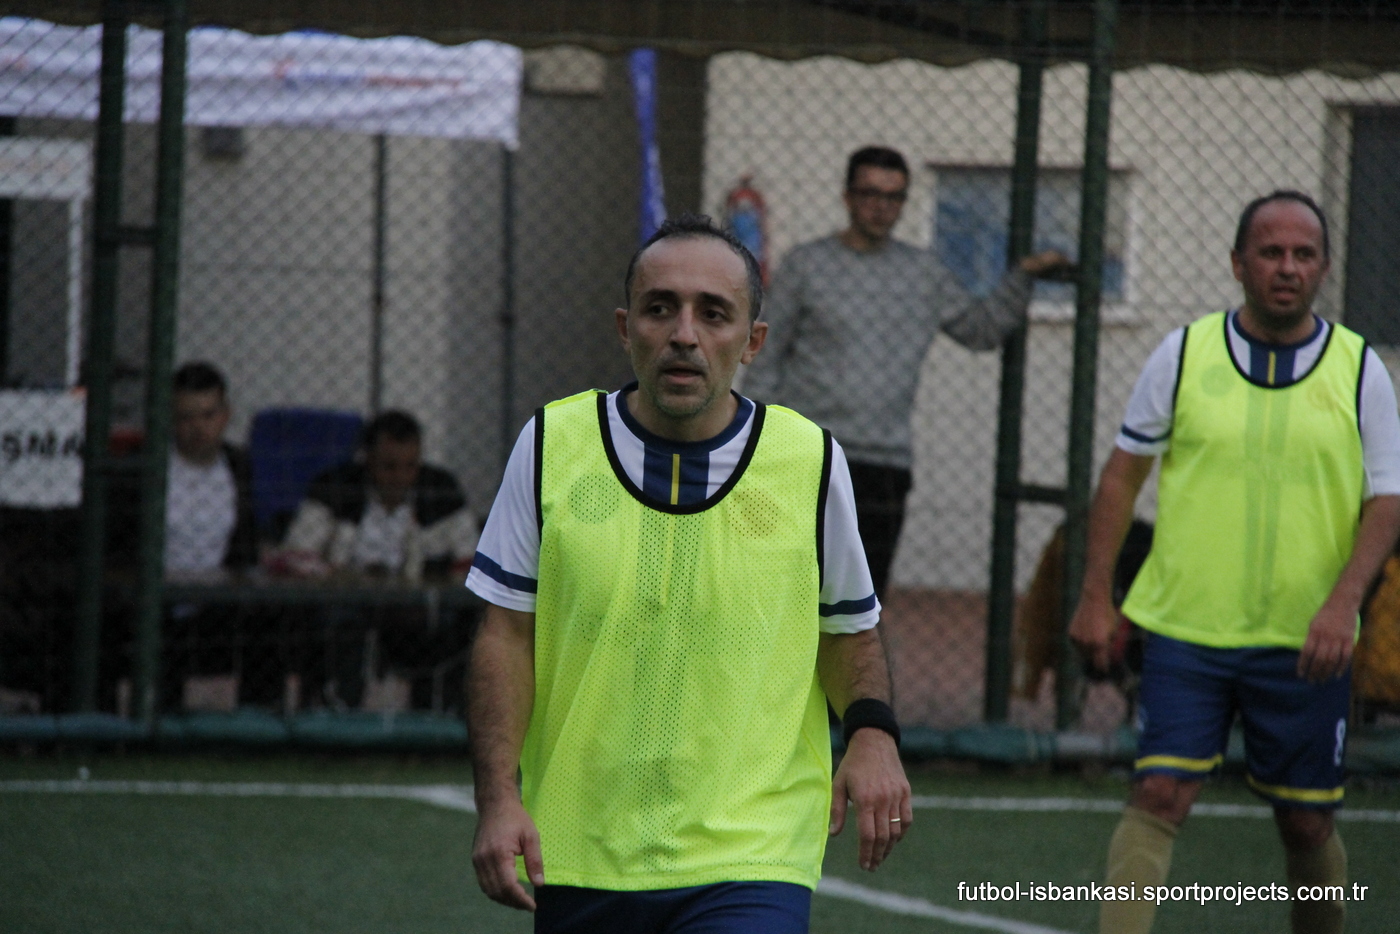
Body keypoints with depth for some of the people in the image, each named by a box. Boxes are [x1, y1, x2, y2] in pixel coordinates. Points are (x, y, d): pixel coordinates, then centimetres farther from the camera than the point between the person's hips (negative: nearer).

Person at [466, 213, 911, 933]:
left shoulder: (811, 463, 1)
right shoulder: (551, 446, 1)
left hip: (751, 867, -2)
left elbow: (850, 633, 12)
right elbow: (507, 635, 4)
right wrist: (499, 798, -8)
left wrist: (872, 732, -8)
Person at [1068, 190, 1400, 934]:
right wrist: (1095, 597, 4)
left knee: (1307, 823, 7)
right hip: (1185, 627, -1)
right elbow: (1123, 473, 8)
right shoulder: (1184, 354, 2)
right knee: (1158, 797, -12)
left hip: (1304, 646, 1)